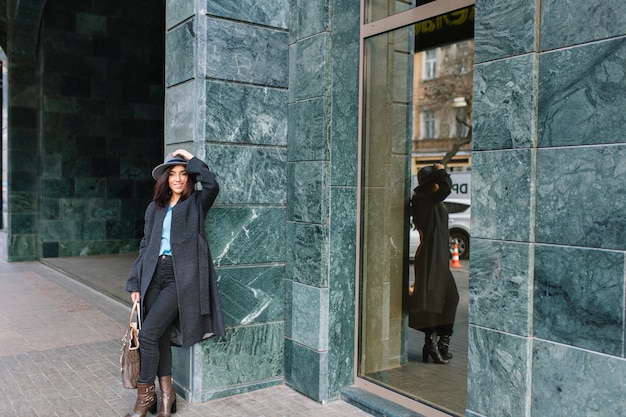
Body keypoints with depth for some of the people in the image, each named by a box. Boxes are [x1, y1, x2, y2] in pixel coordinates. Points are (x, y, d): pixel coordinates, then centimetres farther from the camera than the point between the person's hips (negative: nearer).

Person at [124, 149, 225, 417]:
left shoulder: (196, 203, 3)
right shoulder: (155, 208, 15)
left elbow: (212, 184, -19)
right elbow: (146, 246, 16)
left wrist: (190, 158, -6)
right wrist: (135, 282, 10)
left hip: (181, 277, -5)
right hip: (154, 274, 5)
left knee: (148, 333, -11)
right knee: (160, 335, 7)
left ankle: (145, 394, 8)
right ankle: (166, 393, 22)